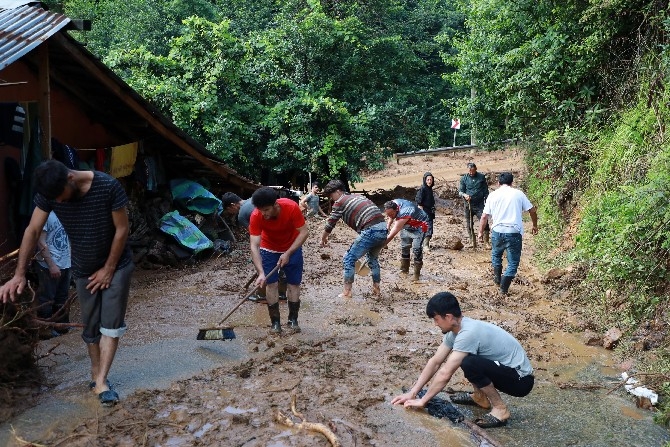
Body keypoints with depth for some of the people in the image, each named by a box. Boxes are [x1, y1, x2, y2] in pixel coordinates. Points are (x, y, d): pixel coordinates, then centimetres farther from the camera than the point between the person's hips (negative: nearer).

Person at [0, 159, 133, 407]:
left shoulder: (108, 186, -27)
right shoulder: (49, 193, -15)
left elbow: (122, 230, -19)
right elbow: (32, 231, -10)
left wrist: (108, 269, -13)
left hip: (116, 265, -3)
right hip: (83, 270, 3)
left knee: (111, 323, -6)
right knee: (91, 326, 10)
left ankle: (101, 382, -1)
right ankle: (95, 376, 25)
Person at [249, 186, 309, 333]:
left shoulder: (291, 207, -33)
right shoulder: (256, 216, -31)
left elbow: (304, 232, -24)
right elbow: (254, 246, -33)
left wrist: (288, 253, -31)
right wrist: (261, 273, -42)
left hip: (292, 248, 0)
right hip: (269, 250, 0)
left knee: (294, 283, 3)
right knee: (271, 284, -5)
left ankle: (293, 320, 16)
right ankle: (275, 322, 6)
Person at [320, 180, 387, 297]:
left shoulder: (340, 202, 2)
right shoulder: (356, 196, 25)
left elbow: (330, 224, 7)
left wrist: (323, 239, 25)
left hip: (371, 230, -8)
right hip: (383, 229, 8)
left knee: (349, 259, 4)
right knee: (373, 259, 29)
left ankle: (347, 292, 6)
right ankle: (376, 288, 33)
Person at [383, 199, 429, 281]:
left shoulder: (403, 214, -42)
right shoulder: (392, 204, -20)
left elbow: (392, 234, -39)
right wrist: (388, 226, 7)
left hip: (419, 226, -8)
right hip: (407, 226, 9)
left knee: (416, 249, -17)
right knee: (404, 247, 12)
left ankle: (416, 275, -10)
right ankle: (404, 270, 25)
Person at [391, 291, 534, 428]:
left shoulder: (468, 333, -28)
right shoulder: (457, 328, -1)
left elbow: (445, 374, -27)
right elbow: (435, 362, 3)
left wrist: (422, 401, -17)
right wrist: (412, 393, 0)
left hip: (521, 379, -9)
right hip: (504, 369, 9)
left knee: (470, 364, -30)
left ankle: (500, 409, -11)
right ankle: (480, 397, 19)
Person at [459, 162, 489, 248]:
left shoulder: (481, 177, 3)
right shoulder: (464, 178, 3)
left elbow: (486, 191, 7)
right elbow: (460, 191, 2)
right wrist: (464, 195, -20)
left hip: (480, 205, -1)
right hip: (468, 205, 1)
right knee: (469, 225, 6)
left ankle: (486, 242, -5)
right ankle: (472, 242, 17)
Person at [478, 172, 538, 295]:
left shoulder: (493, 195, 6)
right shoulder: (518, 194, 4)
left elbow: (484, 216, 5)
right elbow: (532, 210, 6)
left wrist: (481, 232, 16)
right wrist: (535, 225, 22)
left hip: (497, 231, 1)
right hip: (514, 232, -1)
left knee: (496, 255, 28)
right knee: (513, 262, 8)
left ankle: (497, 277, 33)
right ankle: (504, 288, 3)